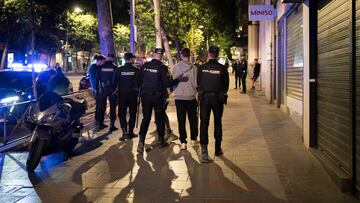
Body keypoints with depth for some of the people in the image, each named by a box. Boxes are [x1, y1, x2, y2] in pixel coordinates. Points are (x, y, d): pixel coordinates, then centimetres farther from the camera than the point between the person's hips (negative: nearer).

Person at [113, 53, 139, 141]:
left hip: (122, 94, 0)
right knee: (132, 113, 11)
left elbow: (114, 82, 1)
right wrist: (137, 89, 12)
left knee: (122, 113, 6)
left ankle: (124, 132, -8)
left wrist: (117, 89, 17)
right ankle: (130, 133, 13)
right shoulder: (136, 70, -7)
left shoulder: (119, 70, -4)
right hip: (133, 94, 0)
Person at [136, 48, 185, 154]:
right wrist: (178, 79, -6)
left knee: (146, 118, 8)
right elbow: (167, 83, -17)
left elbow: (139, 80, 5)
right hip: (158, 97, -2)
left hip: (145, 96, 3)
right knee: (160, 119, 11)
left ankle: (141, 141, -6)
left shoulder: (144, 66, -2)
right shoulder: (162, 67, -13)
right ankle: (162, 141, 23)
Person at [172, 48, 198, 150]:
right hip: (191, 97, 0)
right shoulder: (194, 68, -7)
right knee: (193, 119, 16)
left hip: (179, 97, 0)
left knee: (181, 121, 5)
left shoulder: (175, 67, -6)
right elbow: (196, 83, -4)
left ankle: (183, 142, 4)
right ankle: (193, 139, 26)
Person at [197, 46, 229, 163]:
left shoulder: (201, 68, -6)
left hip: (204, 97, 0)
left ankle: (204, 150, -11)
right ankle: (218, 148, 23)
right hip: (218, 98, 1)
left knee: (204, 123, 0)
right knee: (218, 123, 14)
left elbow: (198, 83, 3)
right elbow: (226, 84, 1)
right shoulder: (222, 68, -7)